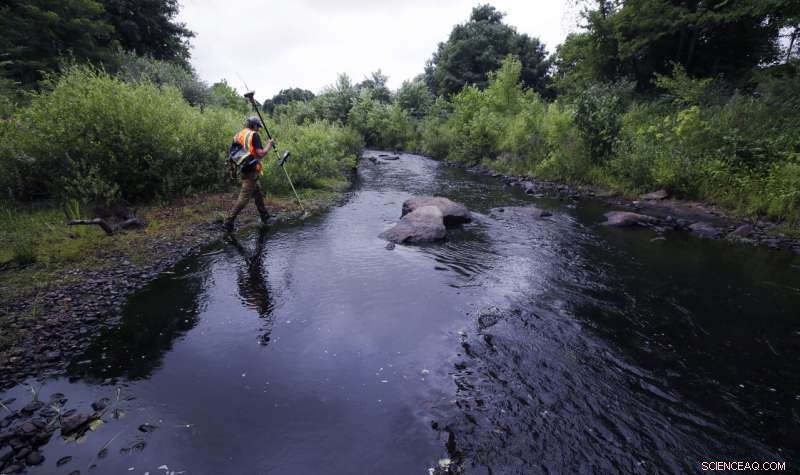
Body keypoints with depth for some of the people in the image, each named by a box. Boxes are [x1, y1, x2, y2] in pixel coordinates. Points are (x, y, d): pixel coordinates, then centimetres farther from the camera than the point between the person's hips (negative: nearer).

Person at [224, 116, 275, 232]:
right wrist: (269, 145, -2)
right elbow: (260, 153, -17)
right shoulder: (254, 135, -9)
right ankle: (229, 221, -7)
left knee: (258, 193, 19)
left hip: (243, 169, 9)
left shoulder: (238, 135, 15)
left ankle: (265, 218, 28)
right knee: (244, 197, -6)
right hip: (251, 170, -9)